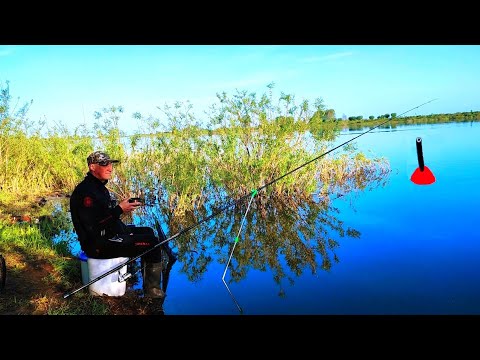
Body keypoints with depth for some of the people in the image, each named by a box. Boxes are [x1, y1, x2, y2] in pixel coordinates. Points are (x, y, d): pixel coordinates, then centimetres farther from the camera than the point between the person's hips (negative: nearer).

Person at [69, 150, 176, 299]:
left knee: (148, 232, 17)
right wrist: (119, 210, -23)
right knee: (152, 242, -16)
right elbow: (92, 226, -27)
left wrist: (124, 207, 4)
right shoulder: (85, 191, -20)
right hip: (98, 245, -11)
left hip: (110, 234, 11)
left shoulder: (99, 187, 14)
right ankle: (151, 290, -2)